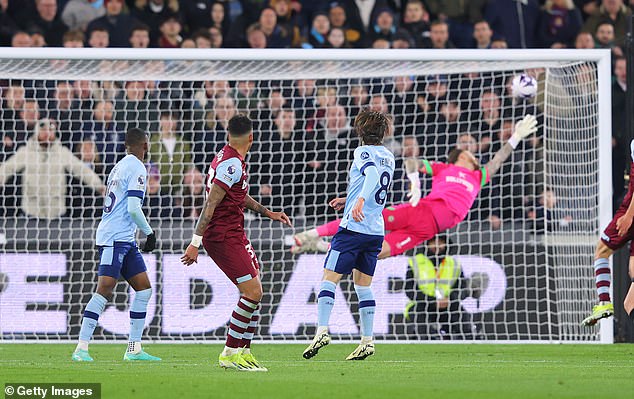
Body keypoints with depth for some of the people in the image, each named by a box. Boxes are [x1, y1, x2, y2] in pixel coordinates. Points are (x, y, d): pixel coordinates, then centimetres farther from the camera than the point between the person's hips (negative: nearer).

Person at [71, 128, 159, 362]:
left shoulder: (120, 167, 20)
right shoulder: (137, 169, -9)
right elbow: (133, 208, -16)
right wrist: (149, 233, -5)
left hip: (125, 240, 10)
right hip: (115, 238, -10)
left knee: (143, 288, 9)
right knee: (105, 290, -15)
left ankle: (134, 349, 8)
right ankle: (81, 349, -19)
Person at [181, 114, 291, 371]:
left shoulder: (232, 159, 12)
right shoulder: (232, 164, -19)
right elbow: (210, 204, -22)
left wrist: (267, 213, 32)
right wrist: (196, 243, -24)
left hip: (235, 235, 10)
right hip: (223, 238, -10)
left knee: (253, 292, 10)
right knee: (253, 292, -12)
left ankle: (244, 352, 14)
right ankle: (230, 353, -6)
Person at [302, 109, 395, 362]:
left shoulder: (363, 152, -7)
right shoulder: (388, 156, 16)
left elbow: (373, 174, -28)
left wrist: (360, 200, -41)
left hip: (353, 227, -7)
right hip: (376, 231, 7)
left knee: (329, 278, -5)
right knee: (363, 284, 13)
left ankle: (322, 331, -18)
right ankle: (367, 341, 8)